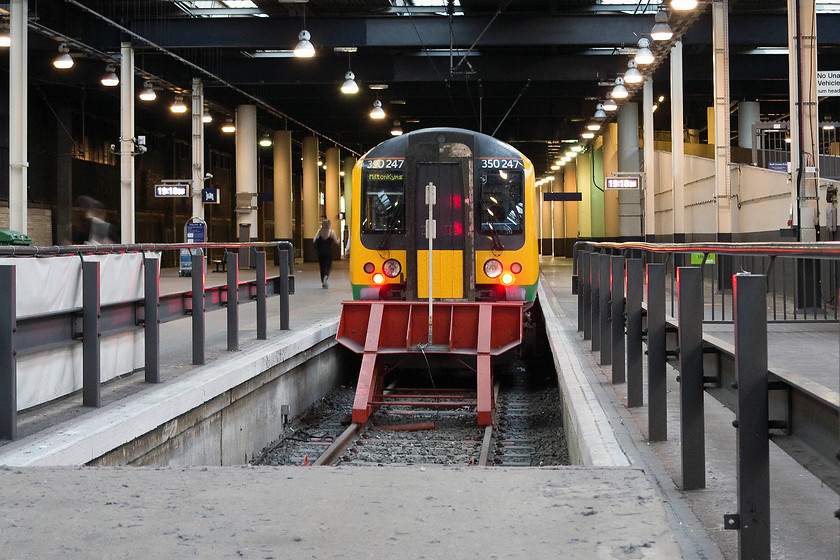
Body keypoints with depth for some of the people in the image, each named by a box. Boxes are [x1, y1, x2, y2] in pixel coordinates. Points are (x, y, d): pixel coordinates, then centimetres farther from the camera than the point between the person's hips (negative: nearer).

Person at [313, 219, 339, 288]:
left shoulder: (319, 231, 1)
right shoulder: (332, 232, -5)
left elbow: (314, 240, -4)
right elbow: (336, 242, 0)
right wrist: (338, 240, 22)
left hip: (320, 252, 2)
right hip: (329, 252, -2)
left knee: (322, 267, 13)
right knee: (327, 267, 0)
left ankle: (323, 283, 17)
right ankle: (326, 276, -31)